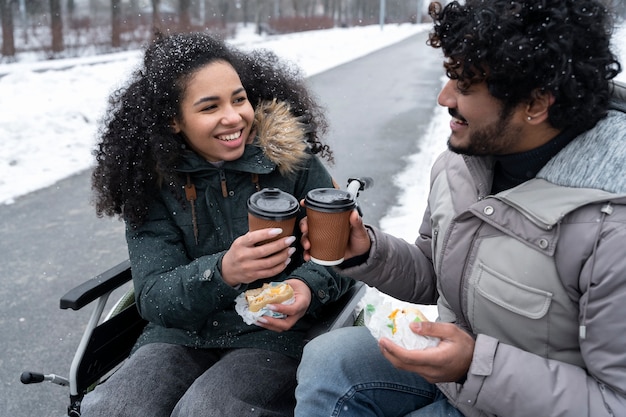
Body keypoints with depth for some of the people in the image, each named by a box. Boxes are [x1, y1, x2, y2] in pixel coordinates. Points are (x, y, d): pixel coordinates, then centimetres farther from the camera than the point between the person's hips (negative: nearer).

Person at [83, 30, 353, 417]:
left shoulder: (292, 160, -6)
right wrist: (222, 273, -30)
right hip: (180, 336, 2)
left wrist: (309, 287, -23)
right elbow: (153, 298, -10)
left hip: (273, 335, -1)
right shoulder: (154, 184, -3)